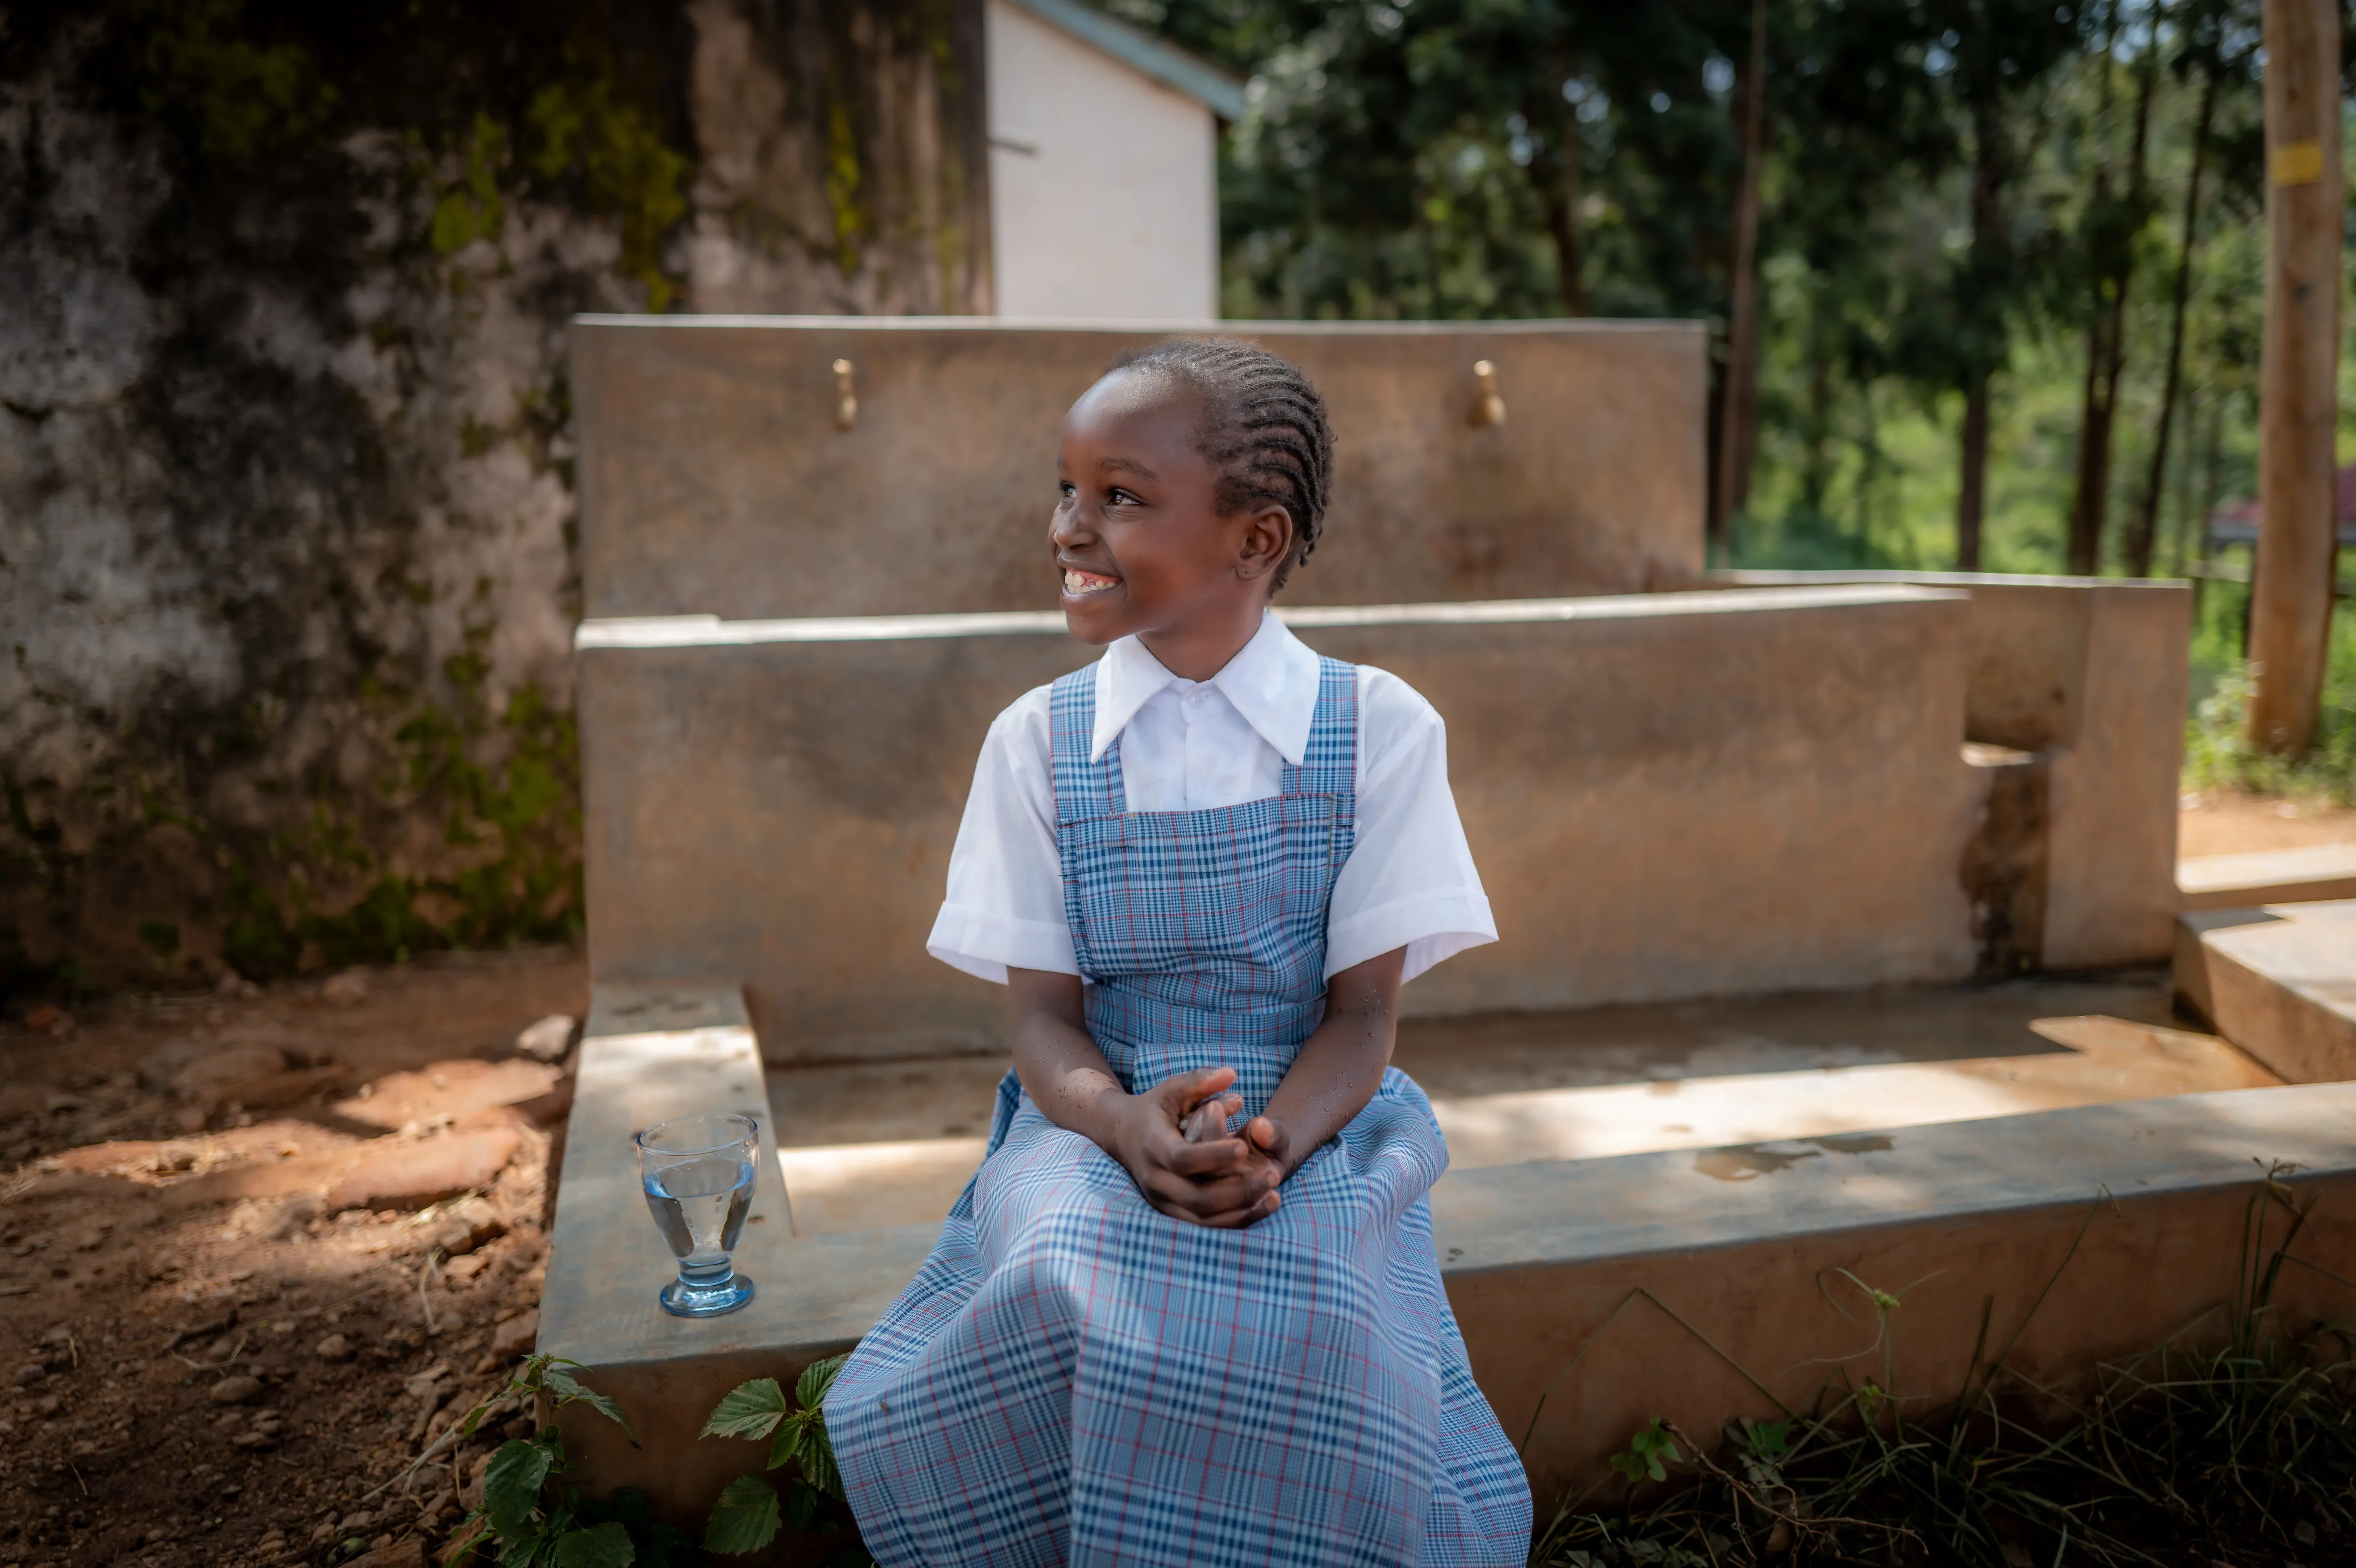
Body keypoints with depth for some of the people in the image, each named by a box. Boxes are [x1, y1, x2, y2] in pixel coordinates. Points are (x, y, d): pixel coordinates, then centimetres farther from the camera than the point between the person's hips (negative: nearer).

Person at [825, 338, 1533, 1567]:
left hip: (1314, 1124, -1)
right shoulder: (1039, 739, 1)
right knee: (1065, 1290, -31)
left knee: (1309, 1312, -32)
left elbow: (1362, 1014, -4)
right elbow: (1045, 1017, -1)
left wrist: (1272, 1140, -25)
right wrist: (1129, 1125, -24)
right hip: (1102, 1124, 1)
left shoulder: (1379, 728, -4)